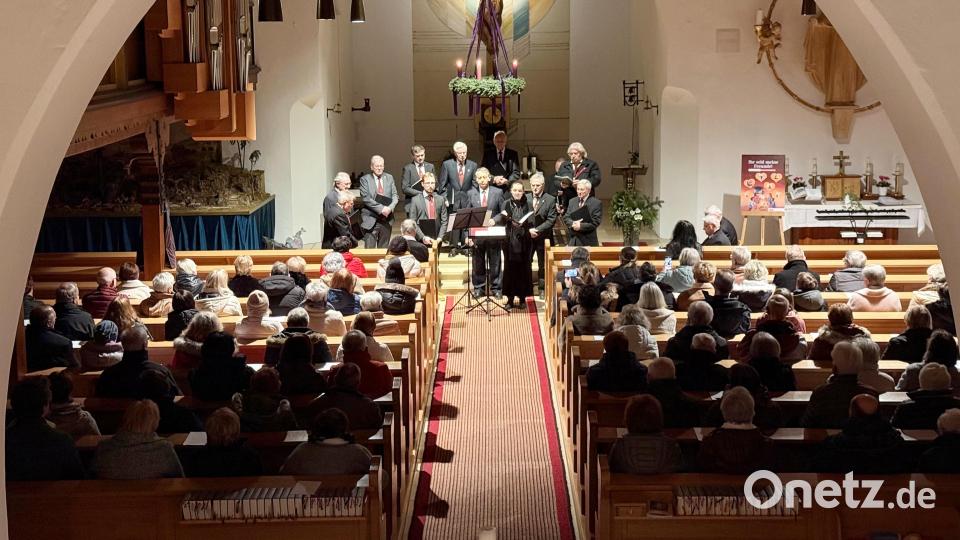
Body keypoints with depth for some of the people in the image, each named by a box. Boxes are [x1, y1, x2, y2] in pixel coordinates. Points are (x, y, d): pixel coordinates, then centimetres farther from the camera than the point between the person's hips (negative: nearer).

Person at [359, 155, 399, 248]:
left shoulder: (389, 178, 12)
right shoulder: (365, 179, -1)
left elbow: (395, 196, 7)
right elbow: (366, 199, -10)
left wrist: (390, 208, -13)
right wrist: (381, 208, -19)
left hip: (386, 219, 4)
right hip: (371, 219, -4)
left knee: (384, 249, 9)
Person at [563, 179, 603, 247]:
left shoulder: (596, 203, -4)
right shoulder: (572, 201, 13)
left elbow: (596, 222, -10)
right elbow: (566, 217, 9)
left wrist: (581, 226, -20)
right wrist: (573, 223, -13)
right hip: (572, 240, 4)